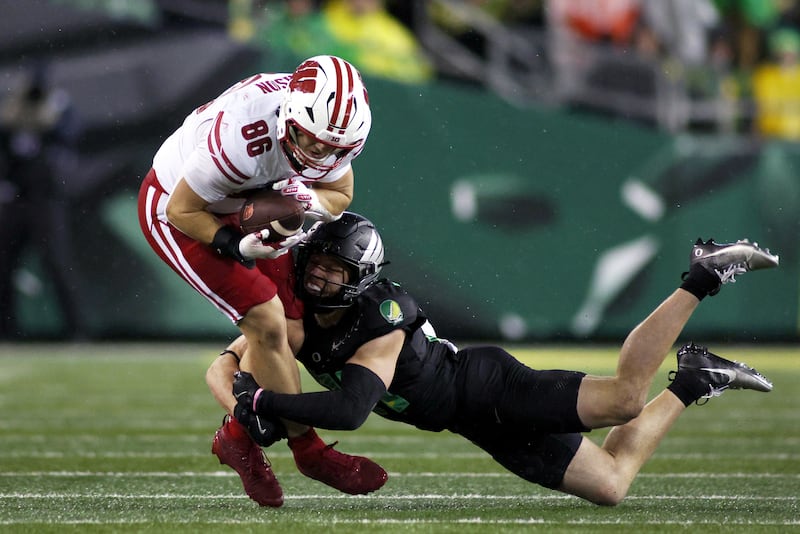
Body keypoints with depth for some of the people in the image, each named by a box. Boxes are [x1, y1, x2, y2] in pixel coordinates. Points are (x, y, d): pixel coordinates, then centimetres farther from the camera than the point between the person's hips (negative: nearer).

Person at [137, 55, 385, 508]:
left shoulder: (329, 127, -20)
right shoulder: (240, 139, -40)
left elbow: (340, 194, -3)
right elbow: (183, 210, -25)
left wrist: (309, 199, -23)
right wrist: (237, 247, -34)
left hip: (234, 209, 7)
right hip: (175, 208, -7)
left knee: (287, 323, 4)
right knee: (268, 323, -13)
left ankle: (238, 436, 22)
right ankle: (309, 450, 3)